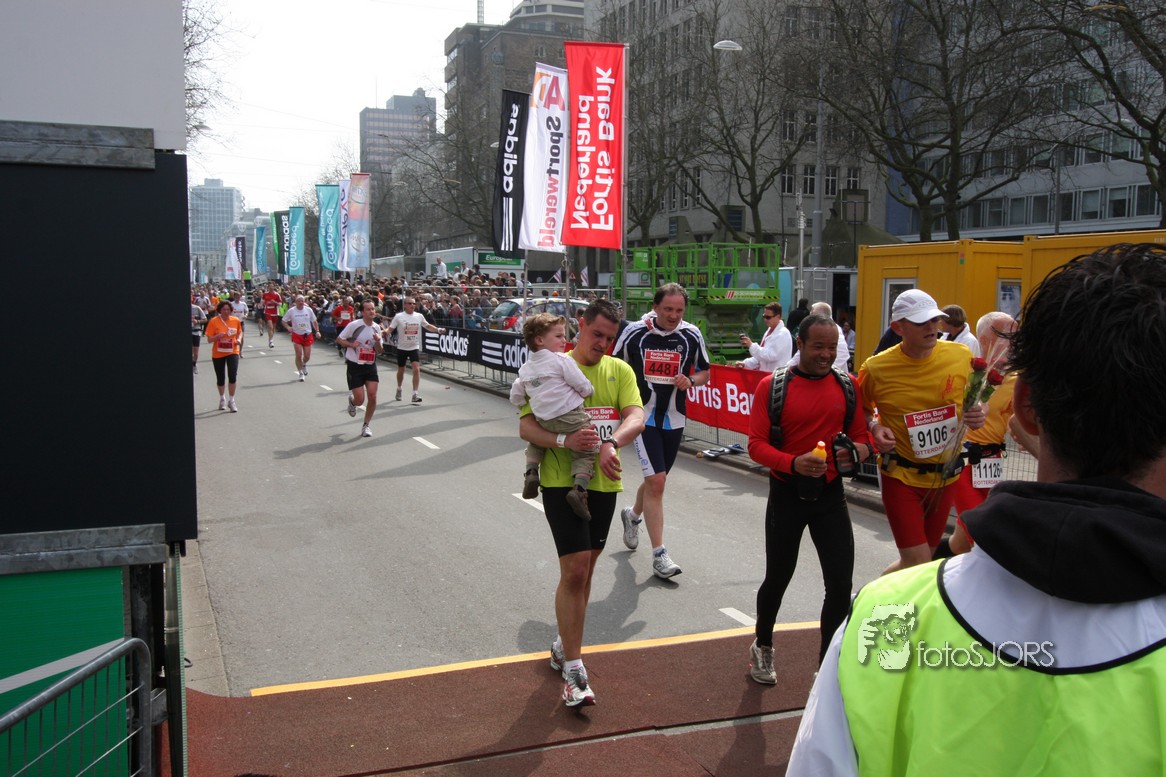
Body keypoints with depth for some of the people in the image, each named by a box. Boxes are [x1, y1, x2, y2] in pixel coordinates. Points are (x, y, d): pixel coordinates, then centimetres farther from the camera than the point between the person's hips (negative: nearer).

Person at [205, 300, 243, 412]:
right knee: (220, 378, 11)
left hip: (232, 352, 0)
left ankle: (232, 401, -2)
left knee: (233, 376, -14)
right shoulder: (213, 321, -9)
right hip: (218, 354, 0)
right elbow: (209, 339, -8)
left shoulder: (236, 320, -1)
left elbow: (240, 332, 17)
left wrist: (239, 339, -4)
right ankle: (222, 399, 35)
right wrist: (218, 336, -27)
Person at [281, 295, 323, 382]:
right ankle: (300, 373, 8)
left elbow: (314, 321, 8)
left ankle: (304, 364, 40)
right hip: (297, 335, -2)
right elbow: (283, 321, 4)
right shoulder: (291, 311, -5)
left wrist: (317, 331, -3)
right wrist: (288, 327, -14)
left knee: (307, 356, 4)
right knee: (299, 355, -8)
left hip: (308, 335, 2)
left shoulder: (308, 310, -1)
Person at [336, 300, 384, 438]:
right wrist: (351, 344, -20)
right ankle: (352, 401, 34)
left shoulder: (376, 327, 3)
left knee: (372, 396, -7)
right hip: (355, 366, -4)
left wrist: (378, 342, -13)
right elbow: (338, 340, -3)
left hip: (370, 366, 4)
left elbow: (380, 351, 8)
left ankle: (366, 425, 11)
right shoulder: (354, 325, -12)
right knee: (360, 400, -5)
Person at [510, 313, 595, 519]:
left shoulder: (525, 369, 13)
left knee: (535, 442, 32)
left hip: (545, 421, 5)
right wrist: (590, 391, 14)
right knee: (585, 453, 2)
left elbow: (516, 397, 21)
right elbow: (583, 387, -8)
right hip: (571, 417, -5)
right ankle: (579, 489, -17)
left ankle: (531, 472, 13)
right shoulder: (562, 360, -6)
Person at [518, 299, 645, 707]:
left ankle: (564, 646, 34)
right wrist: (564, 441, -27)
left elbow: (636, 417, -9)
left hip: (604, 483, 4)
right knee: (575, 571, -9)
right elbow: (526, 426, -9)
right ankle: (573, 670, 1)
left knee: (584, 570, 16)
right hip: (562, 482, -4)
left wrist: (611, 443, -30)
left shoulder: (620, 371, 6)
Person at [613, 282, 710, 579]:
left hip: (674, 419, 4)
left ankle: (632, 515, 50)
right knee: (655, 480, -13)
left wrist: (690, 381, -13)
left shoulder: (692, 336, -3)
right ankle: (659, 554, -6)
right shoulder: (634, 332, -10)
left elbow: (704, 373, 9)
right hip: (642, 416, -4)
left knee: (655, 479, 18)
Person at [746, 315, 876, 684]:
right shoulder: (772, 386, -9)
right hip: (787, 494, -2)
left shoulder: (848, 385, 0)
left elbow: (862, 434, 5)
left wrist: (858, 450, -18)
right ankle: (762, 647, 42)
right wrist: (793, 463, -29)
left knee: (841, 585, 0)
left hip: (830, 493, 2)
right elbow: (757, 445, -12)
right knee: (777, 579, 14)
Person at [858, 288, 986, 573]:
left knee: (927, 556, 16)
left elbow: (975, 401, 10)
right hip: (901, 476, -4)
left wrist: (978, 414, -13)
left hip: (944, 475, 4)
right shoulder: (876, 368, -14)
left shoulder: (961, 355, -8)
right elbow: (860, 409, 5)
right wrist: (874, 428, -15)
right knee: (918, 564, -9)